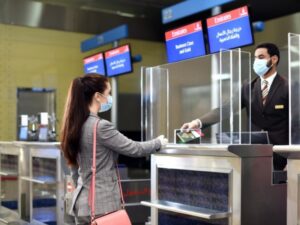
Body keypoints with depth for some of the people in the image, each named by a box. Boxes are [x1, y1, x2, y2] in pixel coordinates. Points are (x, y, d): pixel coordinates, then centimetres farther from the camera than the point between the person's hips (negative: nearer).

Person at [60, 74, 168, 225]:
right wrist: (158, 143, 7)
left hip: (82, 202, 8)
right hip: (102, 205, -8)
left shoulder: (75, 125, 6)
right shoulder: (101, 127, -19)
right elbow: (134, 149, -10)